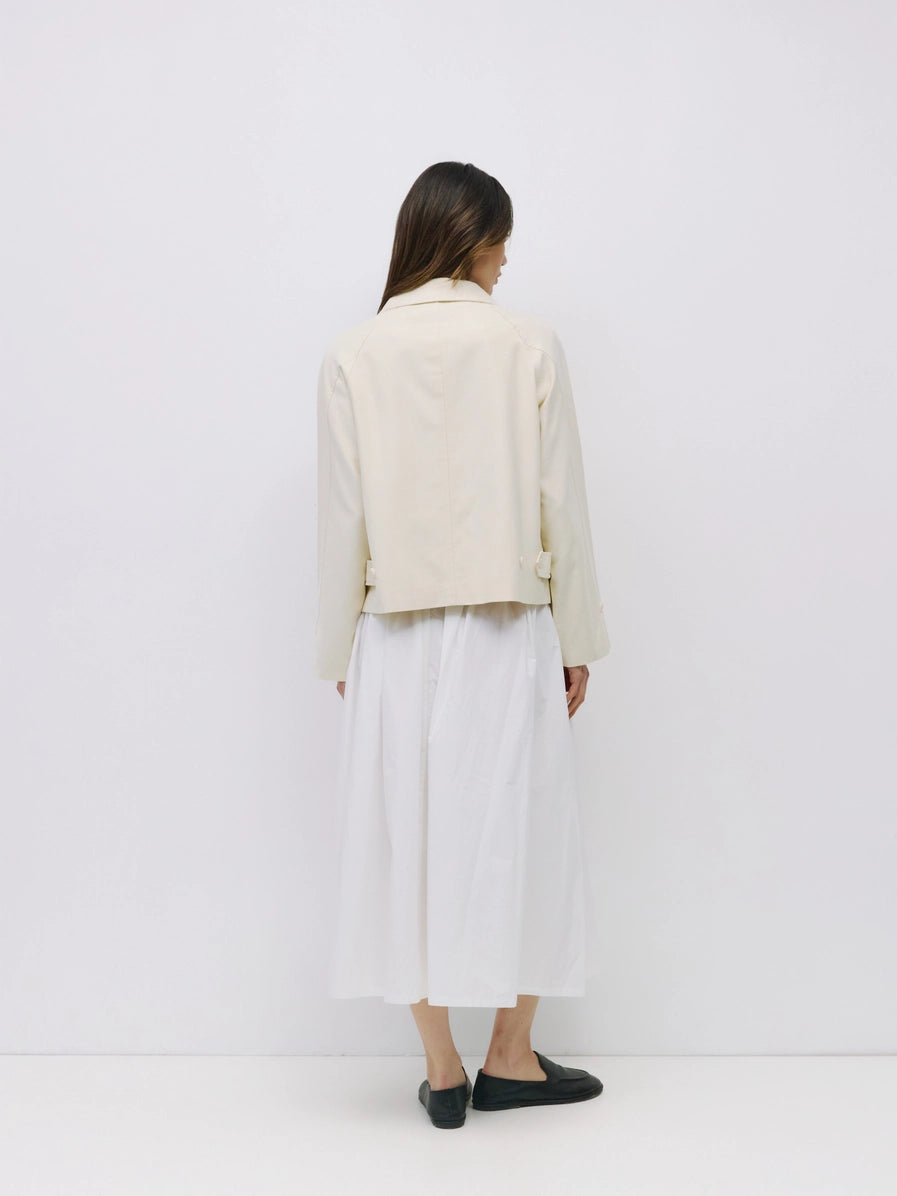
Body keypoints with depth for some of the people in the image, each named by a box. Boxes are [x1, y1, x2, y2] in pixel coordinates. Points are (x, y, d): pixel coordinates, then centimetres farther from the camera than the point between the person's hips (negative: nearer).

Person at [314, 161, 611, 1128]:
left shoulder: (352, 357, -2)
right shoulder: (530, 347, -4)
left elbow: (342, 520, -1)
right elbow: (563, 505, -3)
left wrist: (339, 650, 8)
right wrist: (577, 639, 6)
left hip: (398, 635, 1)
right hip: (509, 633, -1)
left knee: (409, 832, 9)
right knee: (517, 829, 10)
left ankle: (442, 1067, 18)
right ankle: (510, 1057, 20)